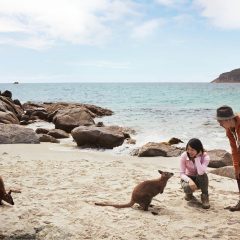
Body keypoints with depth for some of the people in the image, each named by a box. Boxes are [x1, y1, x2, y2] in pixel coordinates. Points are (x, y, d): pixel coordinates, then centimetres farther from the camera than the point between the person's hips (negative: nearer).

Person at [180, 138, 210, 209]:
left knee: (202, 174, -36)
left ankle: (205, 196, -13)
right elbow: (182, 173, -19)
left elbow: (201, 172, -39)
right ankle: (189, 193, 4)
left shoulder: (205, 157, -22)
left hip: (200, 180, 0)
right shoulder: (184, 156, -19)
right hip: (188, 178, 0)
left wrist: (197, 157, -35)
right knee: (187, 187, -36)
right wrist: (189, 180, -38)